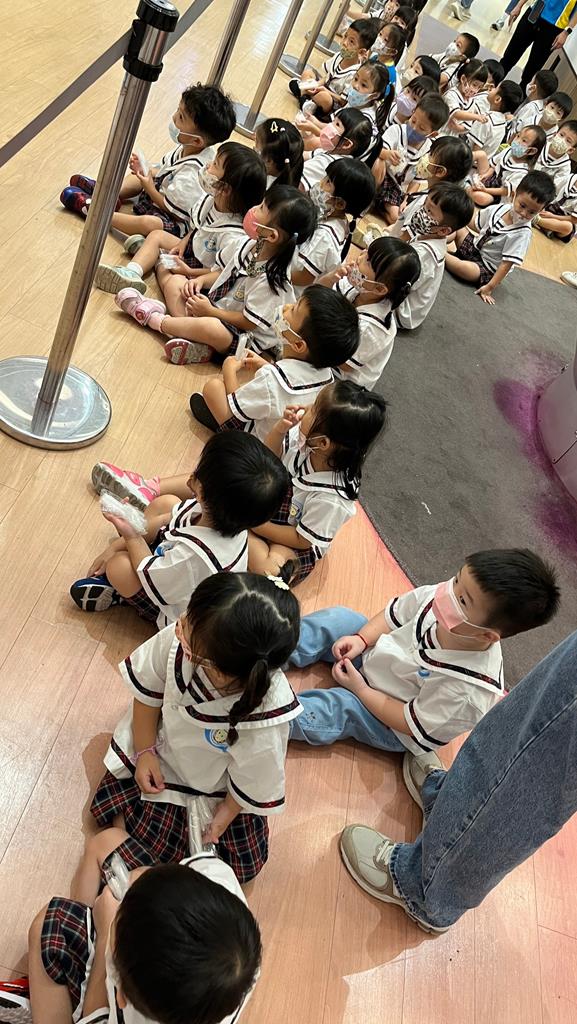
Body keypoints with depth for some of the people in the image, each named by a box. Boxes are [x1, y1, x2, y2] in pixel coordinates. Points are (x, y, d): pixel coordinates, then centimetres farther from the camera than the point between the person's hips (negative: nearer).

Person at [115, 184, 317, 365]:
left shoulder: (270, 278, -27)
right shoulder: (252, 244, -3)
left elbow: (250, 321, -23)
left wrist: (210, 311, -19)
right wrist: (200, 280, -3)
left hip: (242, 335, -9)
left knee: (211, 328, -42)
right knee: (174, 280, 7)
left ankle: (153, 318, -15)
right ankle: (192, 338, -19)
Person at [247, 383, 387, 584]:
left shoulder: (331, 499, -36)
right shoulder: (302, 438, -23)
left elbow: (302, 539, -20)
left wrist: (257, 525, -20)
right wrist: (280, 428, -23)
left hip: (295, 546, -5)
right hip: (270, 503, 5)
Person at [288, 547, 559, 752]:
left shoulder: (465, 690, -39)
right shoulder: (439, 597, -25)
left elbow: (413, 726, -25)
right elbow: (396, 613, -4)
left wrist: (360, 689, -21)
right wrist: (361, 639, -17)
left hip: (392, 728, -6)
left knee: (339, 708, -27)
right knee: (338, 619, -7)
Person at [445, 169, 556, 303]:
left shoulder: (522, 233, -24)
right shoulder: (500, 208, -8)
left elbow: (507, 263, -24)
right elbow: (474, 223, 7)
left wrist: (490, 287, -28)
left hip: (488, 269, -6)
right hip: (475, 249, 6)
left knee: (462, 267, -36)